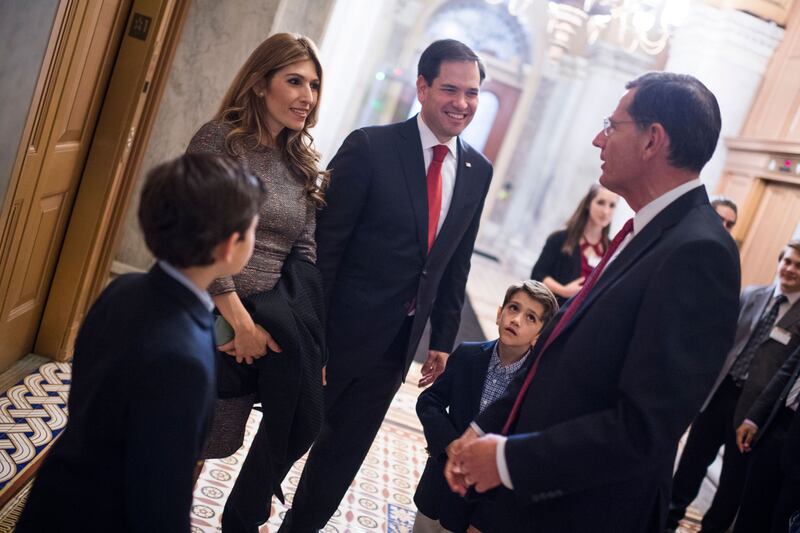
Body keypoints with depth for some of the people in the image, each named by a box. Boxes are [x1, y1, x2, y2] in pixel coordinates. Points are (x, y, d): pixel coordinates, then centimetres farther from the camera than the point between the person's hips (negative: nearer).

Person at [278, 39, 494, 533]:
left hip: (399, 343, 5)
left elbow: (457, 261, 9)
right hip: (338, 331, -5)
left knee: (344, 455, 18)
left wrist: (443, 339, 9)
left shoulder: (478, 171, 3)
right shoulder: (370, 147, -13)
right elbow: (325, 242, -13)